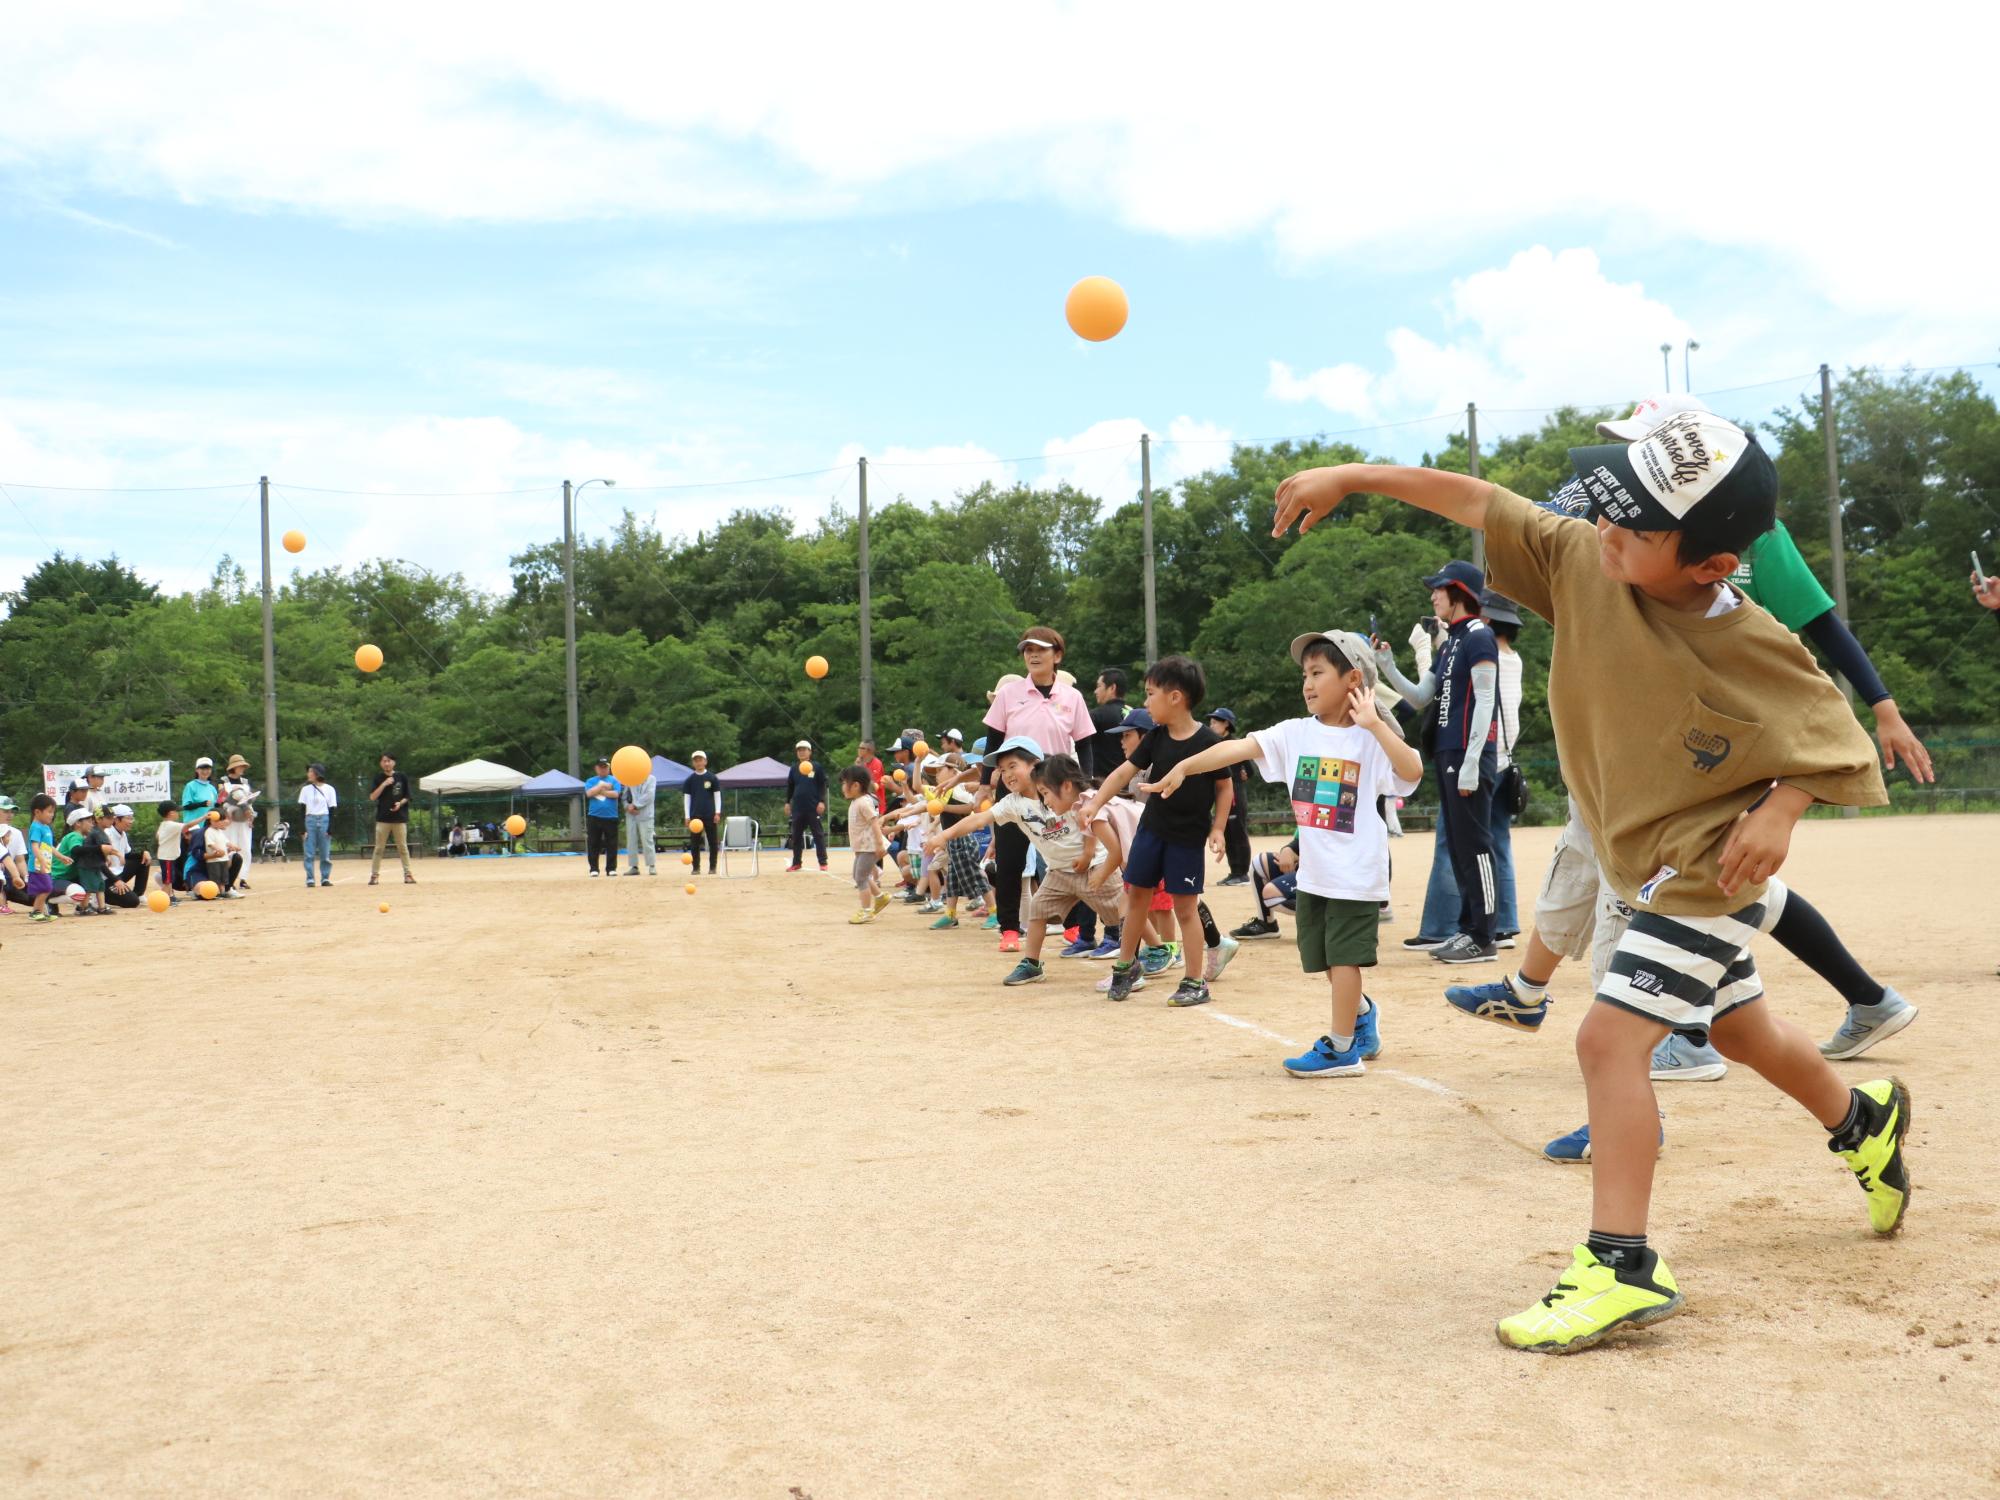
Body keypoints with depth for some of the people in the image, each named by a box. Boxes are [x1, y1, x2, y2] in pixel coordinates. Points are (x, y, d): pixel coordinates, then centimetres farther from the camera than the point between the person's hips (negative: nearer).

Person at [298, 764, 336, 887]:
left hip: (324, 821, -1)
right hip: (310, 821, 1)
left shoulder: (329, 789, 3)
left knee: (325, 853, -1)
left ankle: (325, 878, 5)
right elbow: (301, 810, 6)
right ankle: (309, 879, -1)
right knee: (309, 853, -3)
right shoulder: (305, 789, 8)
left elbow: (332, 811, 3)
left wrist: (331, 828, -5)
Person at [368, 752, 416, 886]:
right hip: (383, 818, 0)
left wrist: (401, 803, -13)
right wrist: (384, 784, -13)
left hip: (400, 817, 0)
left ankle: (407, 874, 5)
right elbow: (372, 797, -4)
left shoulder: (402, 777, 5)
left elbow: (407, 796, 7)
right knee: (379, 848, 1)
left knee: (403, 847, 2)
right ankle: (374, 875, 3)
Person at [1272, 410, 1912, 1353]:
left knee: (1609, 1035, -18)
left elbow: (1840, 746, -13)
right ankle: (1864, 1119, 54)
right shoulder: (1582, 560, -14)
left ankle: (1621, 1268, -13)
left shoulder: (1755, 651, -26)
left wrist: (1781, 808, -29)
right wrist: (1355, 477, -8)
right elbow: (1479, 503, -6)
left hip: (1710, 876, -7)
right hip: (1644, 867, 7)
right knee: (1738, 1030, 26)